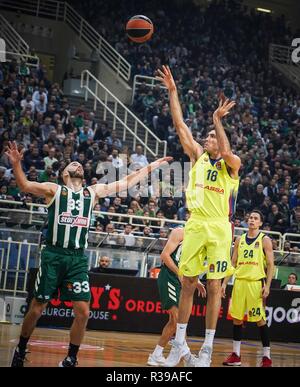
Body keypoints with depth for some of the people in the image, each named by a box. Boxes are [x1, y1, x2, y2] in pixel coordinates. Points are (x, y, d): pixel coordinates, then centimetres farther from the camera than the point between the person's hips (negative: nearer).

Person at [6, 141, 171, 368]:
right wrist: (16, 163, -24)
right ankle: (21, 350, 27)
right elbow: (24, 186, -6)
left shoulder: (93, 192, 12)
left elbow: (126, 182, 16)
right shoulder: (54, 190, 4)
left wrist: (154, 165, 16)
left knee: (83, 312, -7)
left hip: (78, 259, 3)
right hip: (53, 256, -2)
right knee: (37, 310, 5)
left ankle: (71, 359, 9)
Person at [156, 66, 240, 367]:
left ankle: (207, 347, 5)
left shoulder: (232, 164, 3)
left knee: (214, 287, -1)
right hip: (195, 226, 3)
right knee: (188, 284, 4)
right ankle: (179, 343, 10)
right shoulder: (198, 156, 13)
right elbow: (180, 126, 7)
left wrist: (217, 119, -21)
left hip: (219, 229, -3)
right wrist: (172, 91, 2)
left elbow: (226, 153, -22)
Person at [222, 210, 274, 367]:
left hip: (256, 283, -5)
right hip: (239, 282, 5)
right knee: (236, 318, 6)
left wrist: (267, 286, -13)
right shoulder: (240, 239, 12)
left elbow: (270, 265, -4)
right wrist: (225, 283, 9)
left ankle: (267, 357, 2)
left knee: (260, 320, -4)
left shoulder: (265, 240, -1)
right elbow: (233, 263, 15)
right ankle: (236, 355, 14)